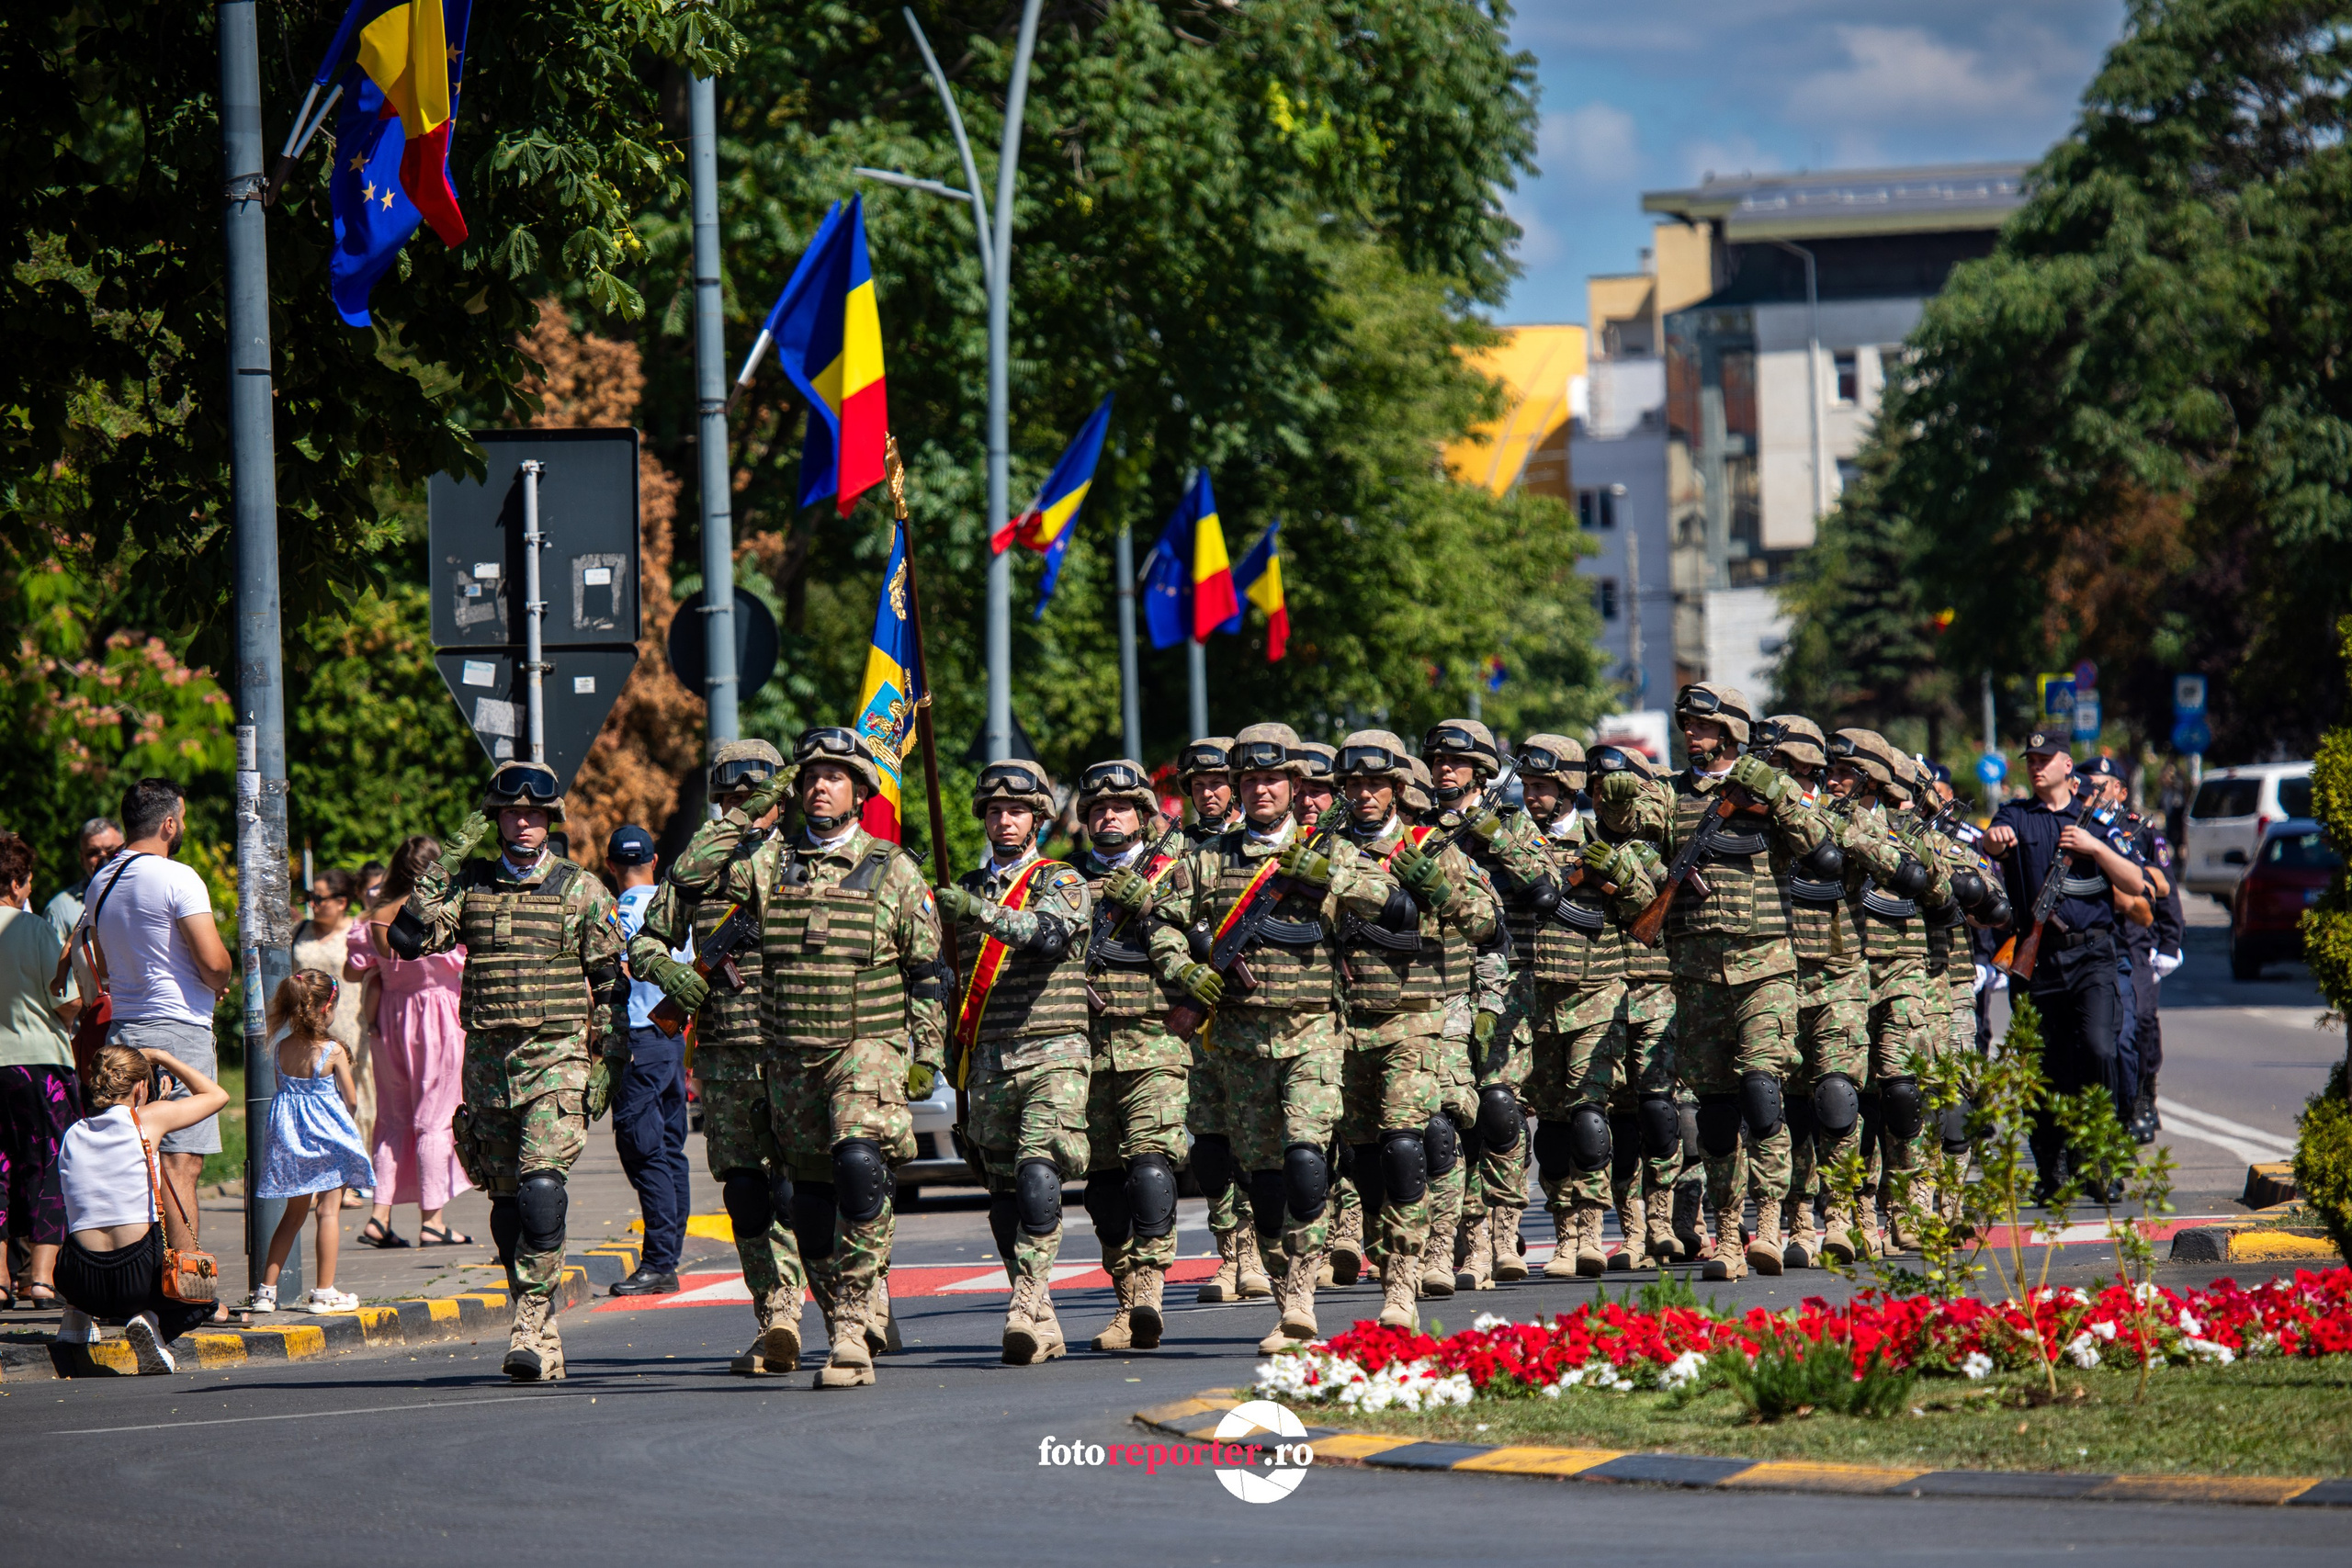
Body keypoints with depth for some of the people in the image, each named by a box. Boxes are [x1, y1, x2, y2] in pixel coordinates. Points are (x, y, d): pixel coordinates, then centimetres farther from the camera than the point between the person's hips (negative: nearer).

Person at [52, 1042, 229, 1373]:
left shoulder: (71, 1136, 11)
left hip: (81, 1283, 5)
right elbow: (217, 1095, 16)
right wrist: (162, 1057, 25)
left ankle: (79, 1314, 14)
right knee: (199, 1295, 28)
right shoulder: (148, 1119, -1)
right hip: (141, 1276, -5)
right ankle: (151, 1322, -4)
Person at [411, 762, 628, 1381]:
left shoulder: (582, 890, 4)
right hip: (488, 1057, 3)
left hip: (559, 1057, -3)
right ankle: (540, 1336, 14)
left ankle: (533, 1321, -20)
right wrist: (444, 865, -7)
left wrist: (606, 1063, 0)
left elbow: (610, 983, 6)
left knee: (541, 1186, -20)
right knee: (507, 1201, 6)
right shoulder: (470, 884, 10)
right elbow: (417, 934, -4)